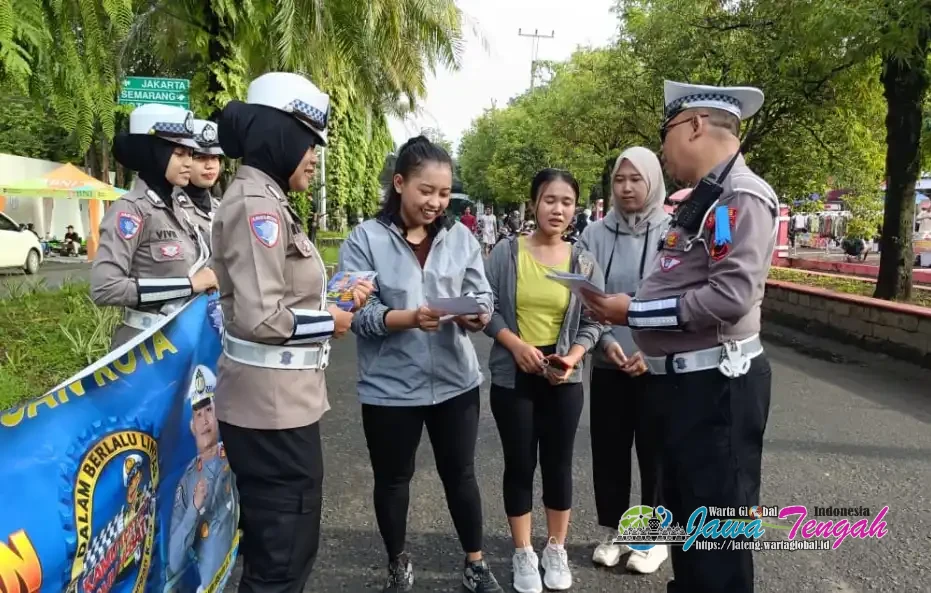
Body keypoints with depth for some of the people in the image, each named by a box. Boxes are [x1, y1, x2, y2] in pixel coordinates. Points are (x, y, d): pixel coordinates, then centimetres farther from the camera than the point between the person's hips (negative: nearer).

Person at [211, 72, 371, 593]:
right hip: (272, 403, -10)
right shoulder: (255, 203, -18)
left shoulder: (269, 201, 13)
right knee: (284, 550, 5)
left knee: (279, 542, 23)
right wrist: (330, 322, -12)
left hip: (283, 396, 10)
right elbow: (261, 317, -27)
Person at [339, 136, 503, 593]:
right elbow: (357, 312, -14)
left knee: (460, 473, 16)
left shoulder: (461, 237, 1)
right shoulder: (365, 238, -8)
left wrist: (477, 314, -20)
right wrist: (411, 318, -28)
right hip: (390, 386, -2)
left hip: (455, 380, 2)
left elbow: (482, 296, 3)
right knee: (392, 479, 16)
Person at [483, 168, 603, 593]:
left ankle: (556, 550, 30)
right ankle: (523, 554, 26)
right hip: (513, 377, -1)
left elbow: (593, 322, 0)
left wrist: (573, 356, -16)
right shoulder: (507, 252, -5)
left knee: (558, 463, 11)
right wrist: (516, 344, -17)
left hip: (563, 379, 1)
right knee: (519, 464, 9)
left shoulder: (584, 262, -1)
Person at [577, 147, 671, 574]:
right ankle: (613, 531, 31)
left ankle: (654, 537, 27)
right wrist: (605, 341, -13)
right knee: (608, 450, 12)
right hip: (607, 365, 3)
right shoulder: (595, 235, 1)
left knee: (655, 451, 8)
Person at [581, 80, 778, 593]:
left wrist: (633, 313, -21)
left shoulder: (742, 196, -17)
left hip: (716, 384, -10)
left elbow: (731, 296, -27)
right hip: (683, 378, 10)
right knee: (683, 508, 23)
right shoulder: (701, 200, 14)